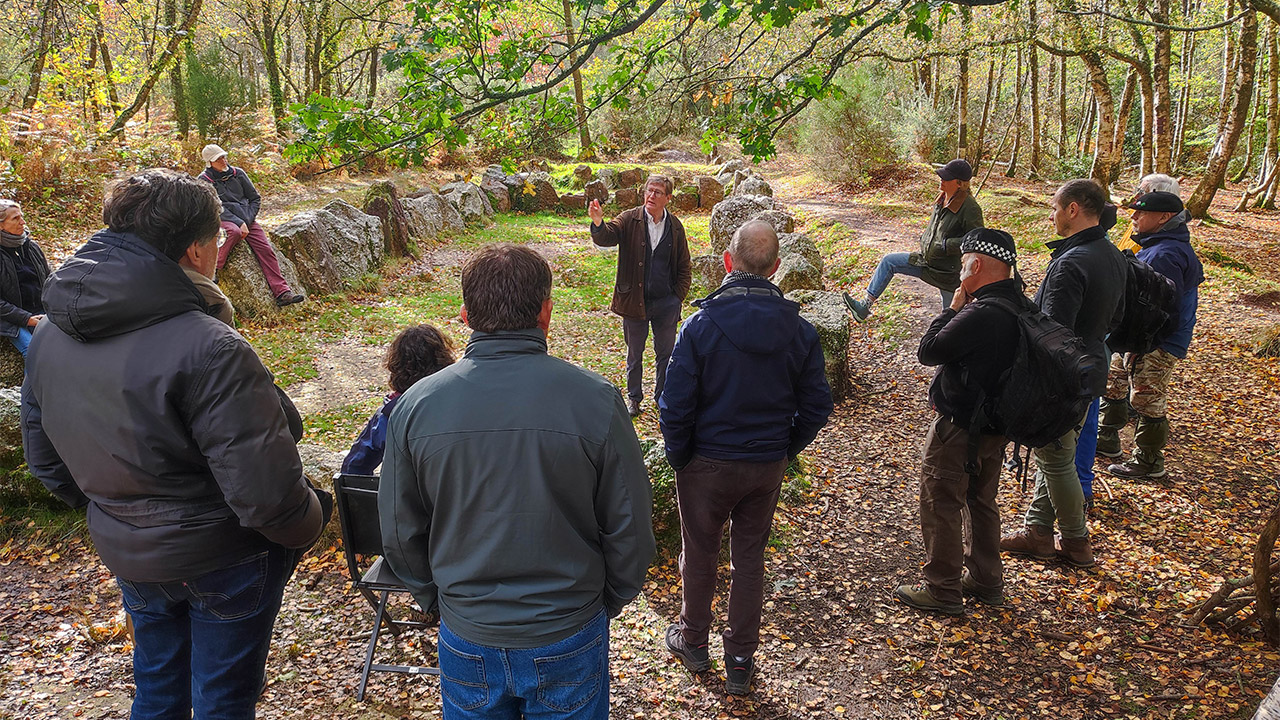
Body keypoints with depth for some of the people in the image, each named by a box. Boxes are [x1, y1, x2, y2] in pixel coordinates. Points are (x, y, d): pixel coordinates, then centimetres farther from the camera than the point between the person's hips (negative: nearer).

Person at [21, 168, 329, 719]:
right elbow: (264, 491, -30)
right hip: (222, 560, -6)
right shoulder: (208, 350, -31)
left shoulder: (49, 337, -6)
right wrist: (312, 519, -10)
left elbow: (44, 459, 7)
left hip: (124, 554, 6)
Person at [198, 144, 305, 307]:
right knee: (234, 232, -39)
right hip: (223, 219, -4)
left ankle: (282, 292, -16)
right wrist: (239, 223, -20)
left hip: (247, 220, 4)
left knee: (266, 249, -12)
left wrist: (247, 221, -1)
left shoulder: (237, 173, 10)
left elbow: (255, 198, 14)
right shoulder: (205, 180, -2)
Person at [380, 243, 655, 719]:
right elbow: (630, 529, -10)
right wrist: (606, 602, 8)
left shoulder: (415, 405, -12)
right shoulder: (595, 401, -19)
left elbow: (400, 534, -2)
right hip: (569, 639, -1)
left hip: (465, 639, 2)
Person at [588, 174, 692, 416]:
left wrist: (679, 297, -1)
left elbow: (684, 267, 7)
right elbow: (606, 237, -21)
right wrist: (598, 223, -44)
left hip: (666, 303, 2)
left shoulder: (675, 226, 1)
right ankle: (634, 397, 30)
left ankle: (663, 397, 30)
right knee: (634, 354, 13)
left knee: (666, 353, 13)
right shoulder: (629, 220, -6)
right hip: (635, 301, -1)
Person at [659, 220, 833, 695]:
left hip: (708, 463, -3)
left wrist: (678, 457, -2)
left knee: (700, 554, 18)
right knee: (750, 559, 16)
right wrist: (785, 451, 10)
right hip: (768, 467, 3)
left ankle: (694, 641, 38)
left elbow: (676, 405, -16)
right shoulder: (799, 330, -7)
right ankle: (740, 663, 27)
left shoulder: (702, 324, -17)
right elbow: (816, 405, -2)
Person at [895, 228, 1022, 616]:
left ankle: (943, 590, 13)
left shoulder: (979, 315, -28)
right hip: (996, 424, 10)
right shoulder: (1021, 306, 3)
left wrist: (954, 306, -12)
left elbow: (928, 351, -18)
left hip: (960, 427, -9)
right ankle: (985, 581, 34)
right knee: (982, 501, 22)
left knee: (941, 504, 4)